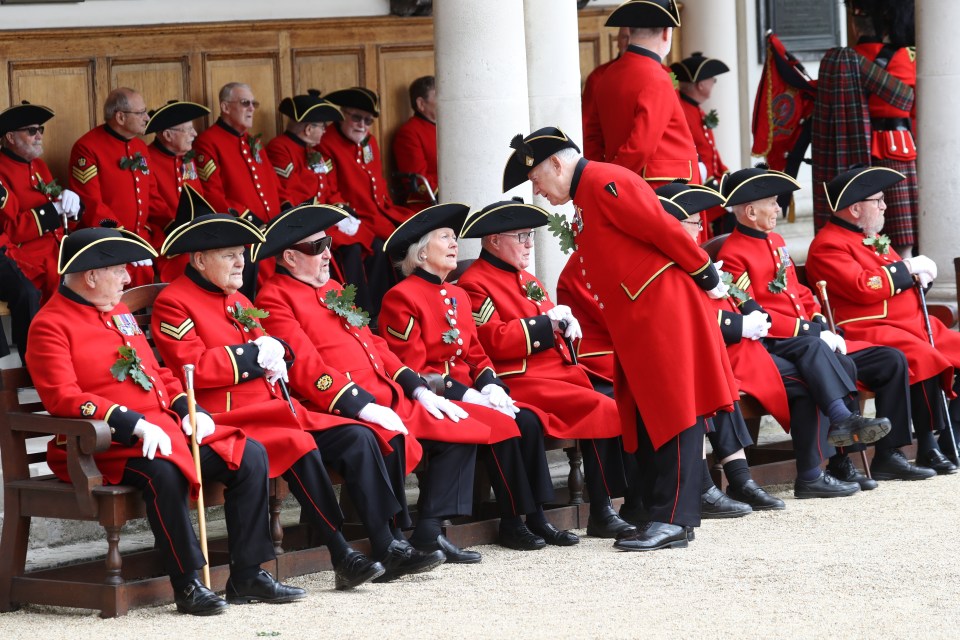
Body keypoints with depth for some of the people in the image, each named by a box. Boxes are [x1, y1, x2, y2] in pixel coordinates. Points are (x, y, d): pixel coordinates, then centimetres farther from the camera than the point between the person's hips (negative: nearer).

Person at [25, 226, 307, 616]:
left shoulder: (119, 313, 19)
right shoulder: (50, 326, -7)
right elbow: (63, 397, -19)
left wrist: (189, 409, 4)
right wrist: (134, 423, -28)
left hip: (165, 428, 9)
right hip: (107, 445, -9)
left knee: (250, 455, -7)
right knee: (162, 470, -39)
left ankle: (247, 577, -5)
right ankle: (187, 585, -26)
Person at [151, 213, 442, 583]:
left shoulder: (238, 301, 23)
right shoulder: (173, 303, -4)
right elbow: (193, 367, -17)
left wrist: (275, 353, 2)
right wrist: (255, 354, -11)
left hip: (278, 410, 9)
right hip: (230, 420, -9)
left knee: (359, 439, -8)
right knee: (302, 449, -34)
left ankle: (390, 548, -12)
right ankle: (342, 558, -25)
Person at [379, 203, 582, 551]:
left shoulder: (458, 296, 19)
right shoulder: (401, 297, -8)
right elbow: (411, 369, -14)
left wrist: (491, 387, -4)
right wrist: (464, 394, -20)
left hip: (469, 392, 8)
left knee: (528, 421, -15)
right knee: (500, 426, -27)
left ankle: (536, 516, -12)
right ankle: (512, 524, -18)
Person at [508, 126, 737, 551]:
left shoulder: (602, 182, -13)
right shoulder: (586, 196, 19)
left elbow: (664, 229, -16)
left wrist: (706, 278, -10)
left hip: (663, 311, -10)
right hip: (637, 325, 10)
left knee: (675, 415, -9)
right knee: (646, 420, 9)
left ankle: (671, 520, -11)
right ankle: (661, 515, 11)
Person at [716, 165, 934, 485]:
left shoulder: (776, 241, 21)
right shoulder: (733, 254, -9)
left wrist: (822, 326, 4)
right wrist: (806, 329, -19)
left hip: (809, 338, 9)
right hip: (772, 344, -9)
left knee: (892, 361, 0)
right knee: (811, 347, -43)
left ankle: (888, 455, -1)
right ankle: (843, 420, -60)